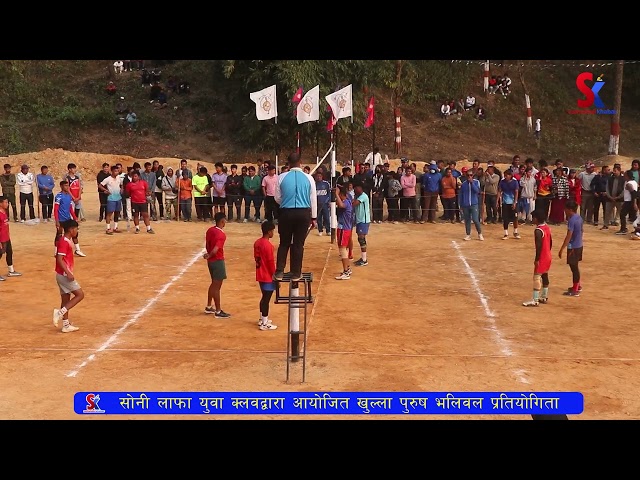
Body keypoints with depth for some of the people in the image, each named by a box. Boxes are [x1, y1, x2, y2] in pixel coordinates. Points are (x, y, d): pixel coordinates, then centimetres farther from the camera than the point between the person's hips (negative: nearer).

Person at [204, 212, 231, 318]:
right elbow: (215, 250, -27)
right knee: (217, 286, -1)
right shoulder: (221, 234, -21)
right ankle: (218, 311, 7)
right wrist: (209, 256, -9)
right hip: (218, 261, -9)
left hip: (211, 261, 9)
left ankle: (209, 307, 32)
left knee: (214, 284, 21)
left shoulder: (210, 230, 5)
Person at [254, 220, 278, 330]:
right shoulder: (268, 245, -20)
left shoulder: (257, 242, 6)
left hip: (260, 275, 9)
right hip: (268, 277, -9)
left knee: (264, 297, 21)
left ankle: (262, 319, 31)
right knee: (266, 299, -2)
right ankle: (264, 324, 4)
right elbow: (271, 262, -19)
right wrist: (275, 277, -12)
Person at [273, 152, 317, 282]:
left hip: (286, 213, 0)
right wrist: (313, 217, 13)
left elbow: (278, 199, 5)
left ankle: (279, 272, 14)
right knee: (298, 244, 8)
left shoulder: (281, 177, -3)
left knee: (284, 243, 13)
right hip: (303, 213, 0)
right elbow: (313, 200, 4)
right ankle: (296, 273, 14)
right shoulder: (308, 178, -1)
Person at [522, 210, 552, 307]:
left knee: (537, 278, -6)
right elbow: (550, 243, 13)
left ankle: (535, 300, -4)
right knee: (545, 276, 17)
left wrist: (536, 259, -19)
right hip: (548, 257, 9)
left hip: (541, 258, -9)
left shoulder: (538, 231, -22)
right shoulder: (547, 227, 7)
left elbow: (539, 246, -24)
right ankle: (544, 297, 26)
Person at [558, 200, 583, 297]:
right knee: (575, 266, 22)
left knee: (574, 267, 0)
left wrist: (562, 249, -22)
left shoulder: (571, 220, -22)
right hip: (579, 245, 9)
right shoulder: (579, 217, 5)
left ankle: (575, 290, 8)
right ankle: (578, 285, 36)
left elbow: (569, 236, -24)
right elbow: (582, 230, 17)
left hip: (573, 247, -9)